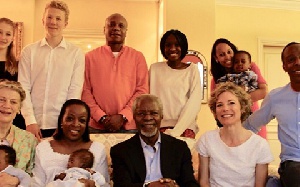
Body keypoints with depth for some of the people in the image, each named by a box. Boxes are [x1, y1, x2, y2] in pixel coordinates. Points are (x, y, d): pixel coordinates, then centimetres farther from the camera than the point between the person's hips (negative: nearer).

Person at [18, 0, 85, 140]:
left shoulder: (76, 53, 1)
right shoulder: (29, 51, 5)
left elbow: (75, 90, -3)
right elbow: (23, 88, 0)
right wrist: (30, 121, -9)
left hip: (62, 125, -1)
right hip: (33, 124, 1)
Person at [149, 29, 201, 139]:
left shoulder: (192, 70, 3)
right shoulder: (155, 68, 6)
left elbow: (194, 103, -4)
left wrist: (175, 131, -13)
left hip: (184, 129, -1)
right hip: (159, 129, 1)